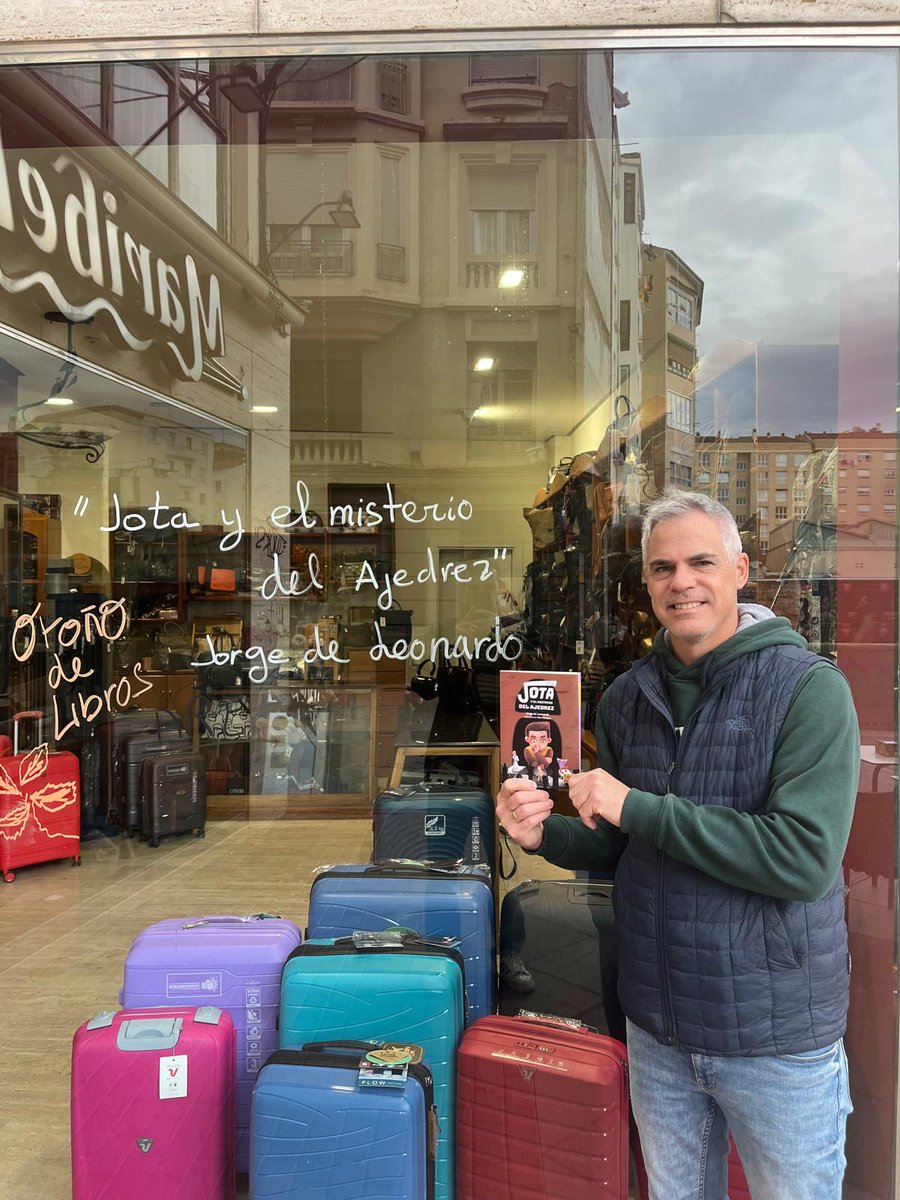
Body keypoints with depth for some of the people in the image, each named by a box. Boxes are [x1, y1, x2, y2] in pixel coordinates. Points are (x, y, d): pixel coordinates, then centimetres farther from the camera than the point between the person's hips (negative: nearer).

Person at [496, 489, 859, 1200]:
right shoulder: (627, 698, 1)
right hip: (656, 1026, 5)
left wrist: (640, 807, -24)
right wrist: (544, 835, -11)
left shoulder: (808, 687, -16)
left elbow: (805, 859, -26)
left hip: (776, 1035, -5)